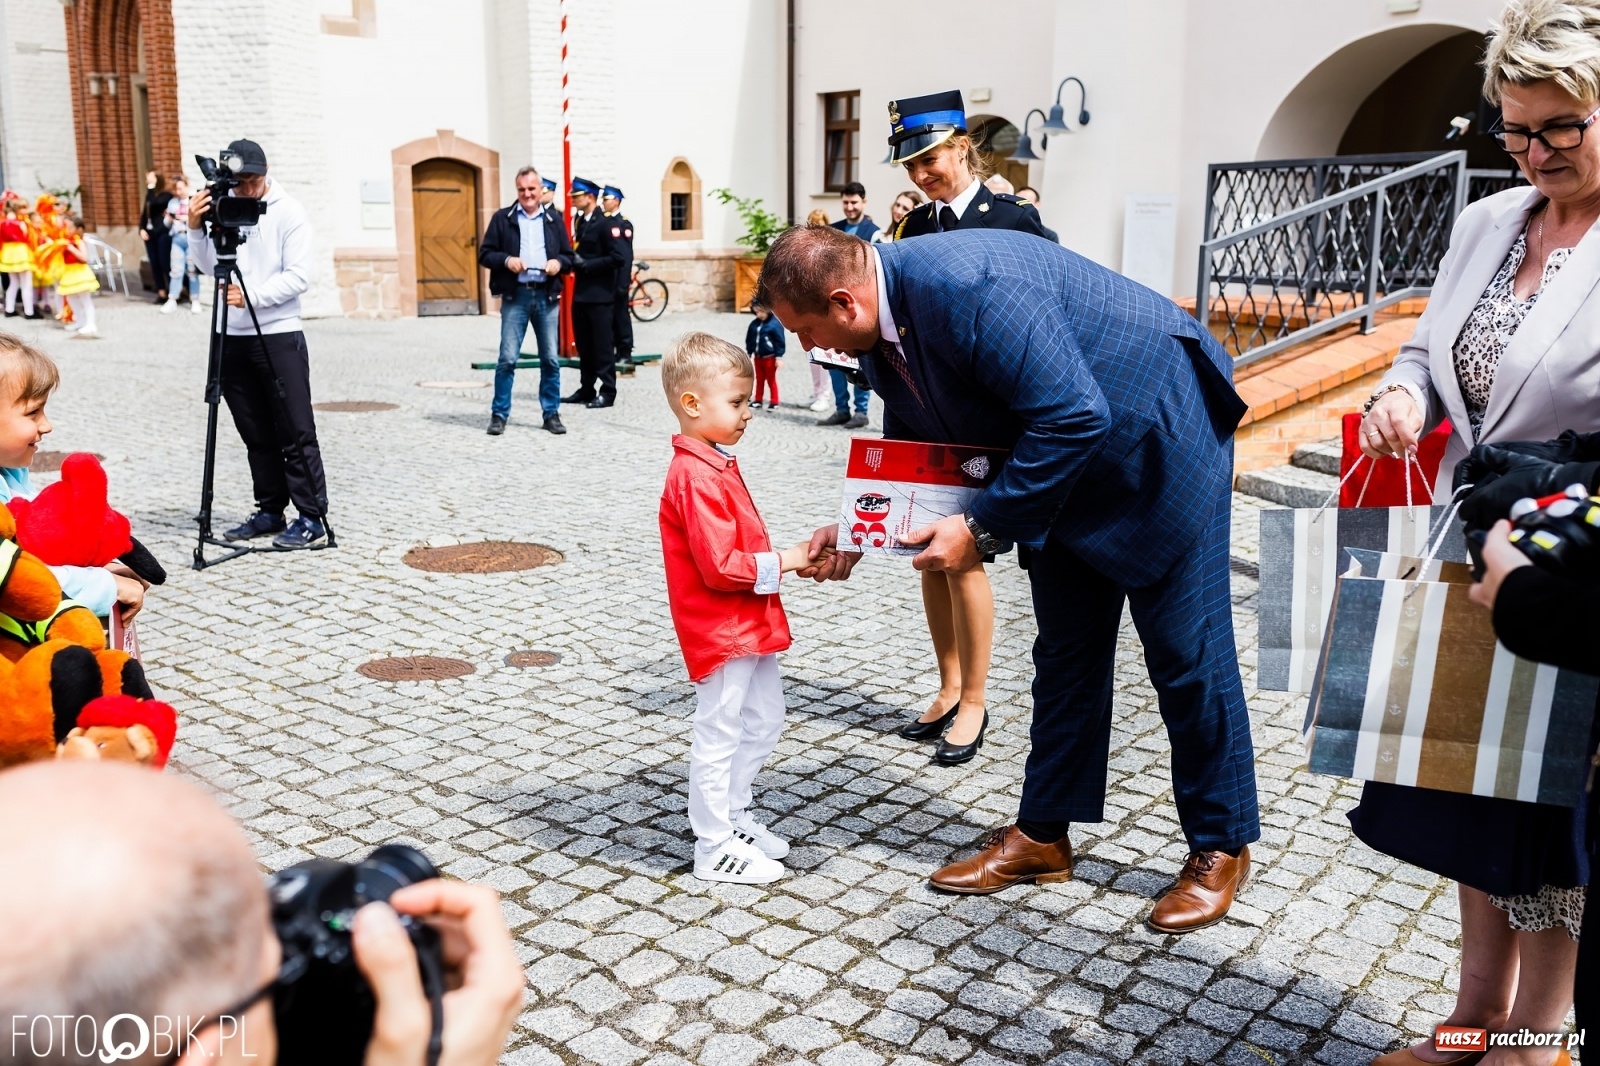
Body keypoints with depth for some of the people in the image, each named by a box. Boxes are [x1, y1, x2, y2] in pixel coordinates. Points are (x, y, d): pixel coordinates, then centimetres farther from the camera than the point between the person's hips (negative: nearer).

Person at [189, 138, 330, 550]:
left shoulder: (288, 212, -4)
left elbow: (299, 276, -11)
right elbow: (208, 265, 5)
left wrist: (253, 295, -20)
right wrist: (196, 228, -11)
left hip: (280, 335, -5)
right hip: (233, 338, 5)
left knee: (296, 432, -5)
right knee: (257, 435, 10)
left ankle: (311, 517, -2)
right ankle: (270, 511, 18)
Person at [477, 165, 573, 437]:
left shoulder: (554, 219, 12)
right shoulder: (502, 218, 6)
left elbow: (569, 256, 14)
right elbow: (485, 254, 4)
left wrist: (558, 262, -8)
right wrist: (506, 260, -15)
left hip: (547, 295, 2)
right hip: (515, 295, -2)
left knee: (551, 358, 5)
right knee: (508, 358, -4)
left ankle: (551, 413, 14)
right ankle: (499, 414, 6)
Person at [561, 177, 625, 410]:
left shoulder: (606, 224, -10)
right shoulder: (580, 221, 15)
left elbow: (617, 257, -17)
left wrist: (587, 265, -17)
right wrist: (574, 261, 1)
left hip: (599, 294, -8)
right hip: (581, 293, 8)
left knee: (602, 345, -4)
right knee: (584, 345, 12)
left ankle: (608, 392, 2)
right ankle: (586, 389, 19)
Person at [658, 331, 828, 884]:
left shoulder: (717, 464, 11)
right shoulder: (696, 477, -22)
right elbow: (721, 567, -27)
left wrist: (786, 557, 6)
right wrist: (782, 563, -17)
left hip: (751, 625, 10)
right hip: (720, 631, -10)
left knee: (763, 723, 20)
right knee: (719, 735, 2)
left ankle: (734, 817, 36)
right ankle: (714, 848, 14)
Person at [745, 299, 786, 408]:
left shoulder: (775, 324, -16)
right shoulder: (754, 324, 2)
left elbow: (780, 341, -14)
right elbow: (749, 339, 13)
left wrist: (779, 357, -14)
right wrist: (748, 353, 16)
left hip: (770, 357, -6)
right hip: (758, 357, 6)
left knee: (771, 380, 4)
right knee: (759, 379, 16)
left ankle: (774, 401, 13)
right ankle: (758, 399, 25)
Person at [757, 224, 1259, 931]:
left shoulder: (964, 285, -34)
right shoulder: (882, 322, -5)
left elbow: (1073, 417, -33)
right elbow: (914, 440, 10)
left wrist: (982, 528, -27)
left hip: (1157, 438, -8)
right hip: (1068, 456, 9)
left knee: (1186, 651, 0)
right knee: (1065, 652, 13)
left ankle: (1220, 848, 17)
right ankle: (1043, 834, 24)